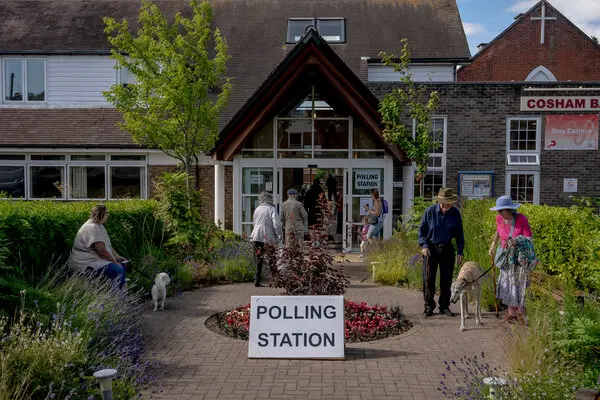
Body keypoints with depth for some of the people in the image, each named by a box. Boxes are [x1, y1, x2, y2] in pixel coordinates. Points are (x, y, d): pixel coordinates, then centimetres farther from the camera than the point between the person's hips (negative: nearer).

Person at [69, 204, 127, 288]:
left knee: (122, 265, 12)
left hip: (95, 259, 11)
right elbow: (101, 251, -24)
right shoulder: (92, 228, -20)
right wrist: (115, 262, -17)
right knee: (117, 270, -24)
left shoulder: (99, 226, 13)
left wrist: (117, 257, 6)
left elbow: (108, 245, 18)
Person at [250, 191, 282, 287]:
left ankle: (257, 281, 6)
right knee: (272, 259, 5)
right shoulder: (271, 209, -5)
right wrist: (280, 235, -3)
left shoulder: (257, 209, 13)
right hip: (268, 237, -5)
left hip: (256, 237, 5)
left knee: (258, 260, 8)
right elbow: (276, 224, -13)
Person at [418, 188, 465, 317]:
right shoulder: (430, 211, -9)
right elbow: (421, 230, -2)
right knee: (428, 278, -2)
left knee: (446, 279, 5)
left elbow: (459, 234, 6)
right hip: (431, 248, -2)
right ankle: (429, 306, 9)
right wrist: (424, 245, -14)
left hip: (447, 249, 2)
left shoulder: (455, 213, -3)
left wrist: (460, 252, 2)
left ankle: (444, 306, 17)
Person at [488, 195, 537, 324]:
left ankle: (520, 312, 14)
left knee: (519, 283, -2)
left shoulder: (521, 219, -22)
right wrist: (493, 244, 15)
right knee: (507, 283, 9)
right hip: (506, 254, 5)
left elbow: (529, 239, -18)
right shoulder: (499, 218, -8)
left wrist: (518, 241, -36)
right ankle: (512, 312, 22)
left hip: (520, 256, -4)